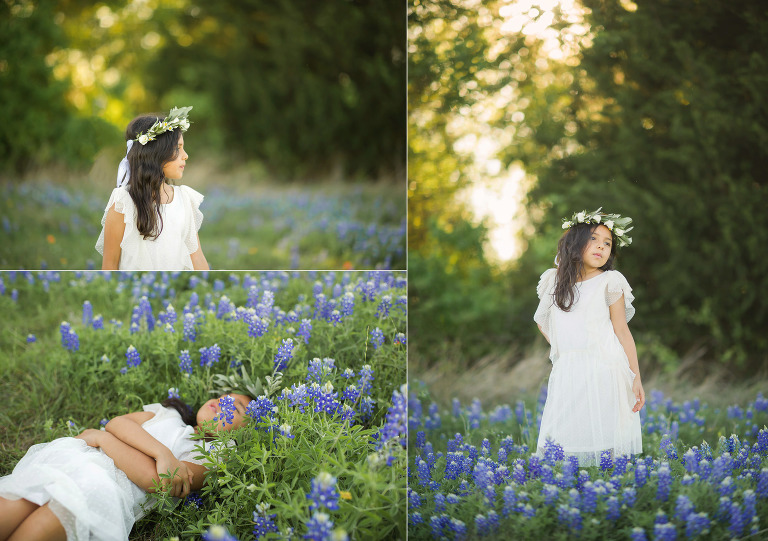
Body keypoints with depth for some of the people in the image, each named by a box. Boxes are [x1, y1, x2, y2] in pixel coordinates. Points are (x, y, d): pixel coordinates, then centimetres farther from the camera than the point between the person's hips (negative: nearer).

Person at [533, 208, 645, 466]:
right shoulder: (554, 280, 13)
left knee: (601, 445, -8)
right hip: (566, 374, 3)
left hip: (603, 374, -3)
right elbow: (542, 321, 27)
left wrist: (636, 379, -3)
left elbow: (622, 331, 1)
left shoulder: (609, 282, 2)